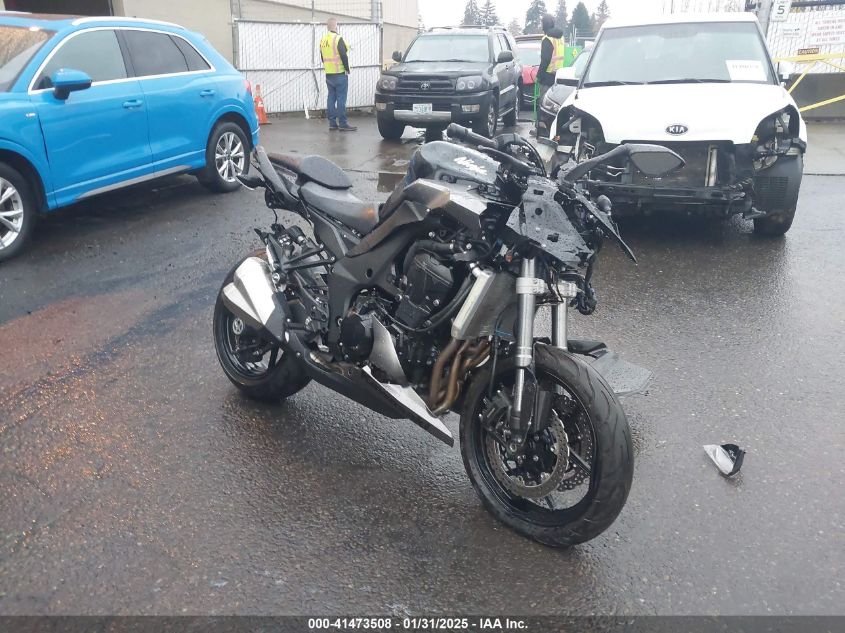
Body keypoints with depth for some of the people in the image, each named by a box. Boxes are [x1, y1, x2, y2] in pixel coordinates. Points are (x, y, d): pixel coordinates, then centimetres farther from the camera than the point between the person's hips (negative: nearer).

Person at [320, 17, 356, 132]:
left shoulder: (323, 40, 11)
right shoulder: (338, 39, -13)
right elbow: (344, 56, -17)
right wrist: (347, 69, -7)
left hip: (328, 74, 7)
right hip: (340, 74, -7)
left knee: (331, 98, 10)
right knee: (341, 99, -6)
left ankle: (332, 122, 11)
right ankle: (343, 123, -7)